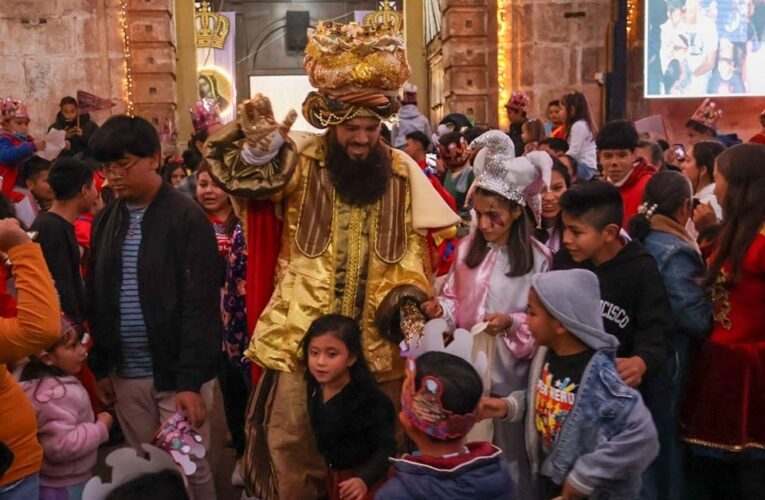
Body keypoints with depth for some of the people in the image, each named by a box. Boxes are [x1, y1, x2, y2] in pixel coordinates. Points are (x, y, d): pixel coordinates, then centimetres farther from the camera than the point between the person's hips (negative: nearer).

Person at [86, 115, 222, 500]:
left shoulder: (187, 218, -12)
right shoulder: (105, 221, 7)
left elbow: (200, 305, -15)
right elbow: (96, 300, 12)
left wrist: (192, 380, -18)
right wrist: (99, 367, 10)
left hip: (176, 373, -5)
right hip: (125, 373, 6)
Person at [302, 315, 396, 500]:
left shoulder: (369, 397, -29)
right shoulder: (315, 388, -8)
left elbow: (386, 447, -28)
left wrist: (365, 478, -41)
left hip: (361, 476, -7)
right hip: (333, 474, 7)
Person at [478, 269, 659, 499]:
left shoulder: (598, 375, -28)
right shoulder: (546, 354, -6)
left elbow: (642, 436, -31)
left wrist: (585, 476, -24)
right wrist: (509, 406, -8)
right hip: (547, 478, 6)